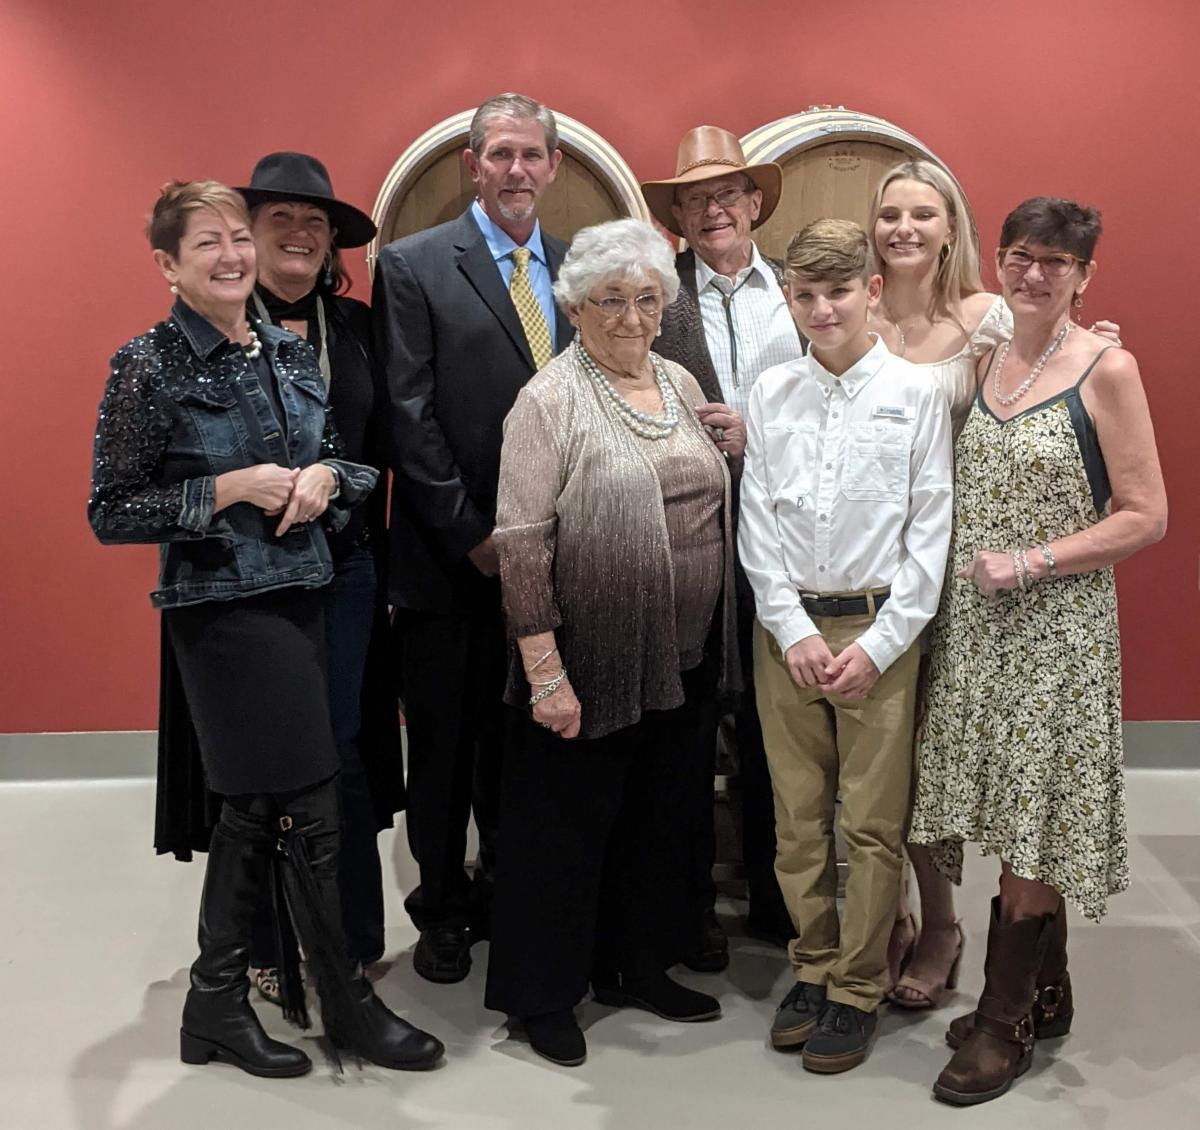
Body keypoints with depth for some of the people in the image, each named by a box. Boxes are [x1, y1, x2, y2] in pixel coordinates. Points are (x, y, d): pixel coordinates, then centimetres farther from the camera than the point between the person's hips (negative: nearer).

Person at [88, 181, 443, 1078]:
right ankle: (348, 1004, 16)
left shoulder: (292, 353, 9)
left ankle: (218, 1003, 26)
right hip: (224, 607, -6)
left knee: (256, 809, 12)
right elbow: (111, 514, -8)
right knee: (310, 811, -2)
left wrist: (325, 476, -5)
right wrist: (230, 489, -17)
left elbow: (340, 462, 19)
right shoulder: (150, 367, -8)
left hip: (301, 595, 6)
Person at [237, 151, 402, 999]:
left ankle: (353, 941, 20)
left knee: (340, 752, 6)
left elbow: (380, 446, 8)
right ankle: (273, 950, 21)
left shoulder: (356, 325, 8)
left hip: (346, 569, 3)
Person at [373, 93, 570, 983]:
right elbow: (408, 417, -9)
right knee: (446, 743, 9)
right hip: (451, 556, -3)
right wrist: (473, 533, -12)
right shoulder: (414, 265, -4)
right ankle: (444, 910, 27)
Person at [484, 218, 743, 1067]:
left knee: (659, 818, 18)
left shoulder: (681, 385, 9)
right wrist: (546, 671, -19)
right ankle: (545, 994, 25)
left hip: (683, 660, 7)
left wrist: (739, 446, 2)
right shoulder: (551, 400, -10)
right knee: (568, 824, 7)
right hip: (591, 665, -6)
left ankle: (640, 967, 38)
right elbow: (521, 543, -15)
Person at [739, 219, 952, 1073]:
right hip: (787, 627, 3)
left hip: (881, 627, -2)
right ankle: (813, 967, 27)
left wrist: (878, 644, -9)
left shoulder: (915, 394, -3)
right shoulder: (771, 394, 4)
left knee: (873, 823, 3)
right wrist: (794, 631, -5)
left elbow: (931, 530, -4)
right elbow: (757, 525, 4)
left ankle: (858, 989, 19)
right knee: (798, 815, 10)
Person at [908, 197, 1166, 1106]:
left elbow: (1146, 516, -11)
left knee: (1034, 827, 2)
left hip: (1057, 628, -5)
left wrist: (1030, 563, -17)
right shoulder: (984, 361, 9)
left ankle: (1006, 1022, 16)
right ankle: (1046, 994, 30)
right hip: (974, 623, 5)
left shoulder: (1107, 370, -9)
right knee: (1012, 817, 12)